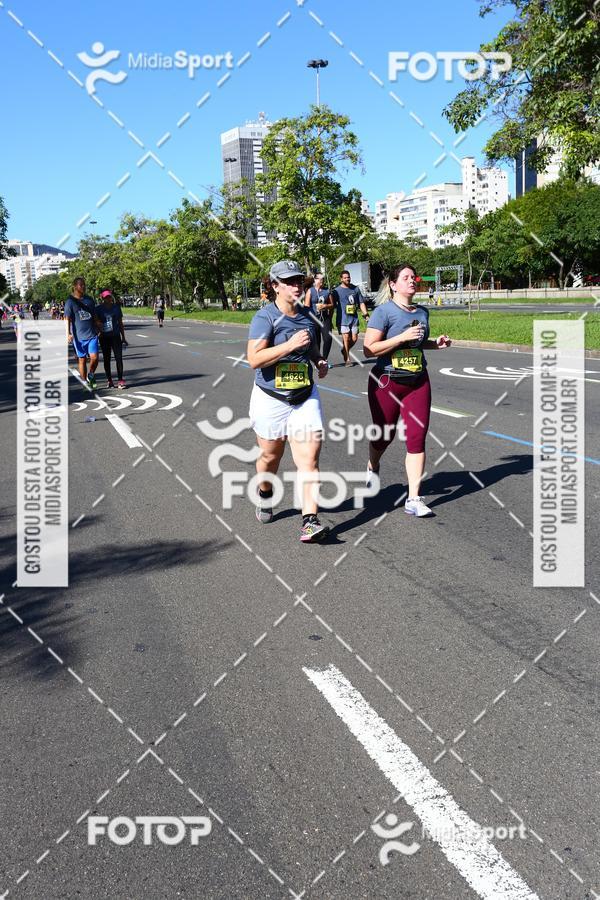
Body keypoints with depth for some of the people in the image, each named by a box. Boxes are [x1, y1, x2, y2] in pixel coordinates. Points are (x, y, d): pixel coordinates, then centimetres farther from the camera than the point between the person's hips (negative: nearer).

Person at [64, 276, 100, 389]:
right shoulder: (70, 302, -4)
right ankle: (85, 382, 15)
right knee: (82, 359, 4)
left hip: (92, 334, 3)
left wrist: (98, 329, 20)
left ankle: (91, 375, 19)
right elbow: (67, 319, -9)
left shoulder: (89, 299, 11)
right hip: (79, 336, -3)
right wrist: (68, 334, -19)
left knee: (94, 357, -7)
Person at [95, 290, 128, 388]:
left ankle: (120, 380, -8)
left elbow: (120, 323, 11)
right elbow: (96, 321, -2)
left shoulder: (116, 307, 6)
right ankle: (109, 380, 15)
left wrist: (123, 337, 12)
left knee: (119, 358, -8)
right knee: (106, 359, 6)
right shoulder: (98, 309, 0)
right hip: (104, 337, -1)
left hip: (116, 336, 1)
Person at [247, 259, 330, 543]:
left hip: (305, 397, 4)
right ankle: (265, 494, 46)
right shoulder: (265, 317, -12)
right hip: (271, 399, -4)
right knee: (270, 456, 14)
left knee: (309, 459, -9)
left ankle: (310, 521, -12)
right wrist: (291, 344, -27)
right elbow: (254, 359, -23)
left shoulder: (307, 315, 8)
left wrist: (320, 361, 6)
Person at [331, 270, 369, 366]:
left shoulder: (355, 289, 12)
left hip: (354, 318, 4)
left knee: (354, 338, 3)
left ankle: (344, 351, 29)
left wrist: (366, 315, 6)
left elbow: (361, 303, 15)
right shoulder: (337, 290, 0)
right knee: (346, 338, -8)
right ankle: (347, 359, 1)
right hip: (343, 319, -4)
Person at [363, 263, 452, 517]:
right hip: (387, 382, -4)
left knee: (417, 437, -5)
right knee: (384, 435, 11)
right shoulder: (384, 311, -11)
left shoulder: (422, 312, 9)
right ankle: (372, 468, 46)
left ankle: (413, 499, -2)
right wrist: (403, 336, -23)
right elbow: (369, 349, -17)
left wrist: (435, 343, 6)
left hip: (418, 382, 4)